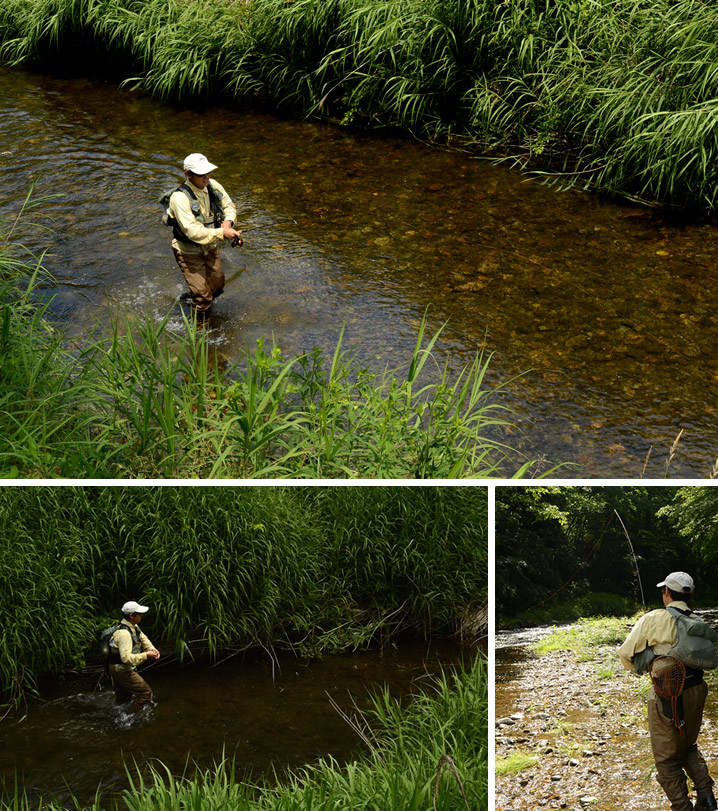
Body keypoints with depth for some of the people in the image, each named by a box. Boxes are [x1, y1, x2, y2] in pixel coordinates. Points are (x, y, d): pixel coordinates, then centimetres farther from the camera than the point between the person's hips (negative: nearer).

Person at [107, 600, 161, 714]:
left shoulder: (133, 627, 3)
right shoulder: (124, 633, -29)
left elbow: (143, 639, 14)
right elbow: (126, 658, -36)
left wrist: (152, 649, -6)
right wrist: (146, 656, -29)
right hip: (122, 670, -10)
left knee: (122, 698, 24)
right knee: (146, 692, -6)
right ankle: (130, 718, 2)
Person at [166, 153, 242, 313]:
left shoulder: (213, 186, -9)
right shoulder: (180, 197, -30)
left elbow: (229, 205, 8)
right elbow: (193, 231, -36)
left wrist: (228, 221, -14)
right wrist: (222, 233, -39)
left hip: (210, 246, 7)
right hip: (189, 251, -7)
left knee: (217, 286, 21)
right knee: (203, 296, -7)